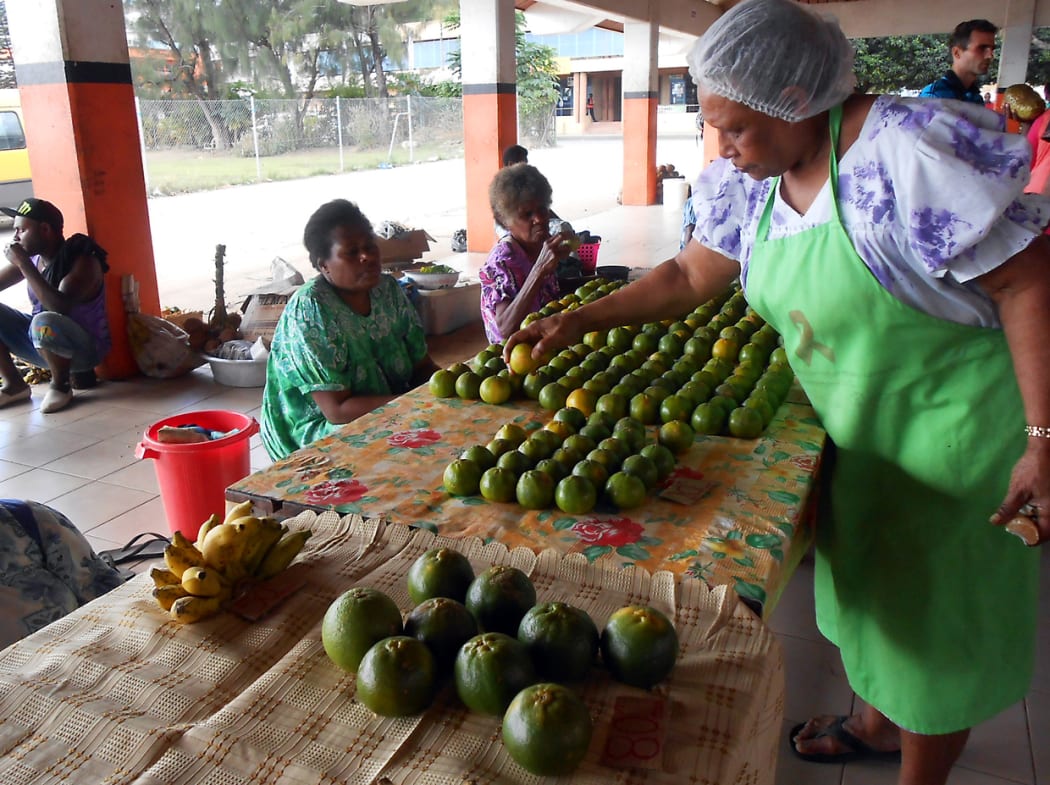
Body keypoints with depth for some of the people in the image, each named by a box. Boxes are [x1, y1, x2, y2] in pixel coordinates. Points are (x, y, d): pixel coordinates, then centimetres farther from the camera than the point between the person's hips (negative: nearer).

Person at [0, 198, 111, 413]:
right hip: (41, 341, 8)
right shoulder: (34, 258, 0)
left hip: (85, 348, -8)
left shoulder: (83, 261, -22)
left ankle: (61, 385, -11)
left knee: (45, 321, -37)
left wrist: (23, 264, -32)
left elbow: (60, 307, -36)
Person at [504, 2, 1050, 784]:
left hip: (951, 426, -7)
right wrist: (578, 320, -1)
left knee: (935, 617, 9)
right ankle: (880, 722, 49)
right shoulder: (756, 180, -4)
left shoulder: (910, 154, -27)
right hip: (858, 428, 7)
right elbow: (691, 276, 5)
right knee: (869, 581, 23)